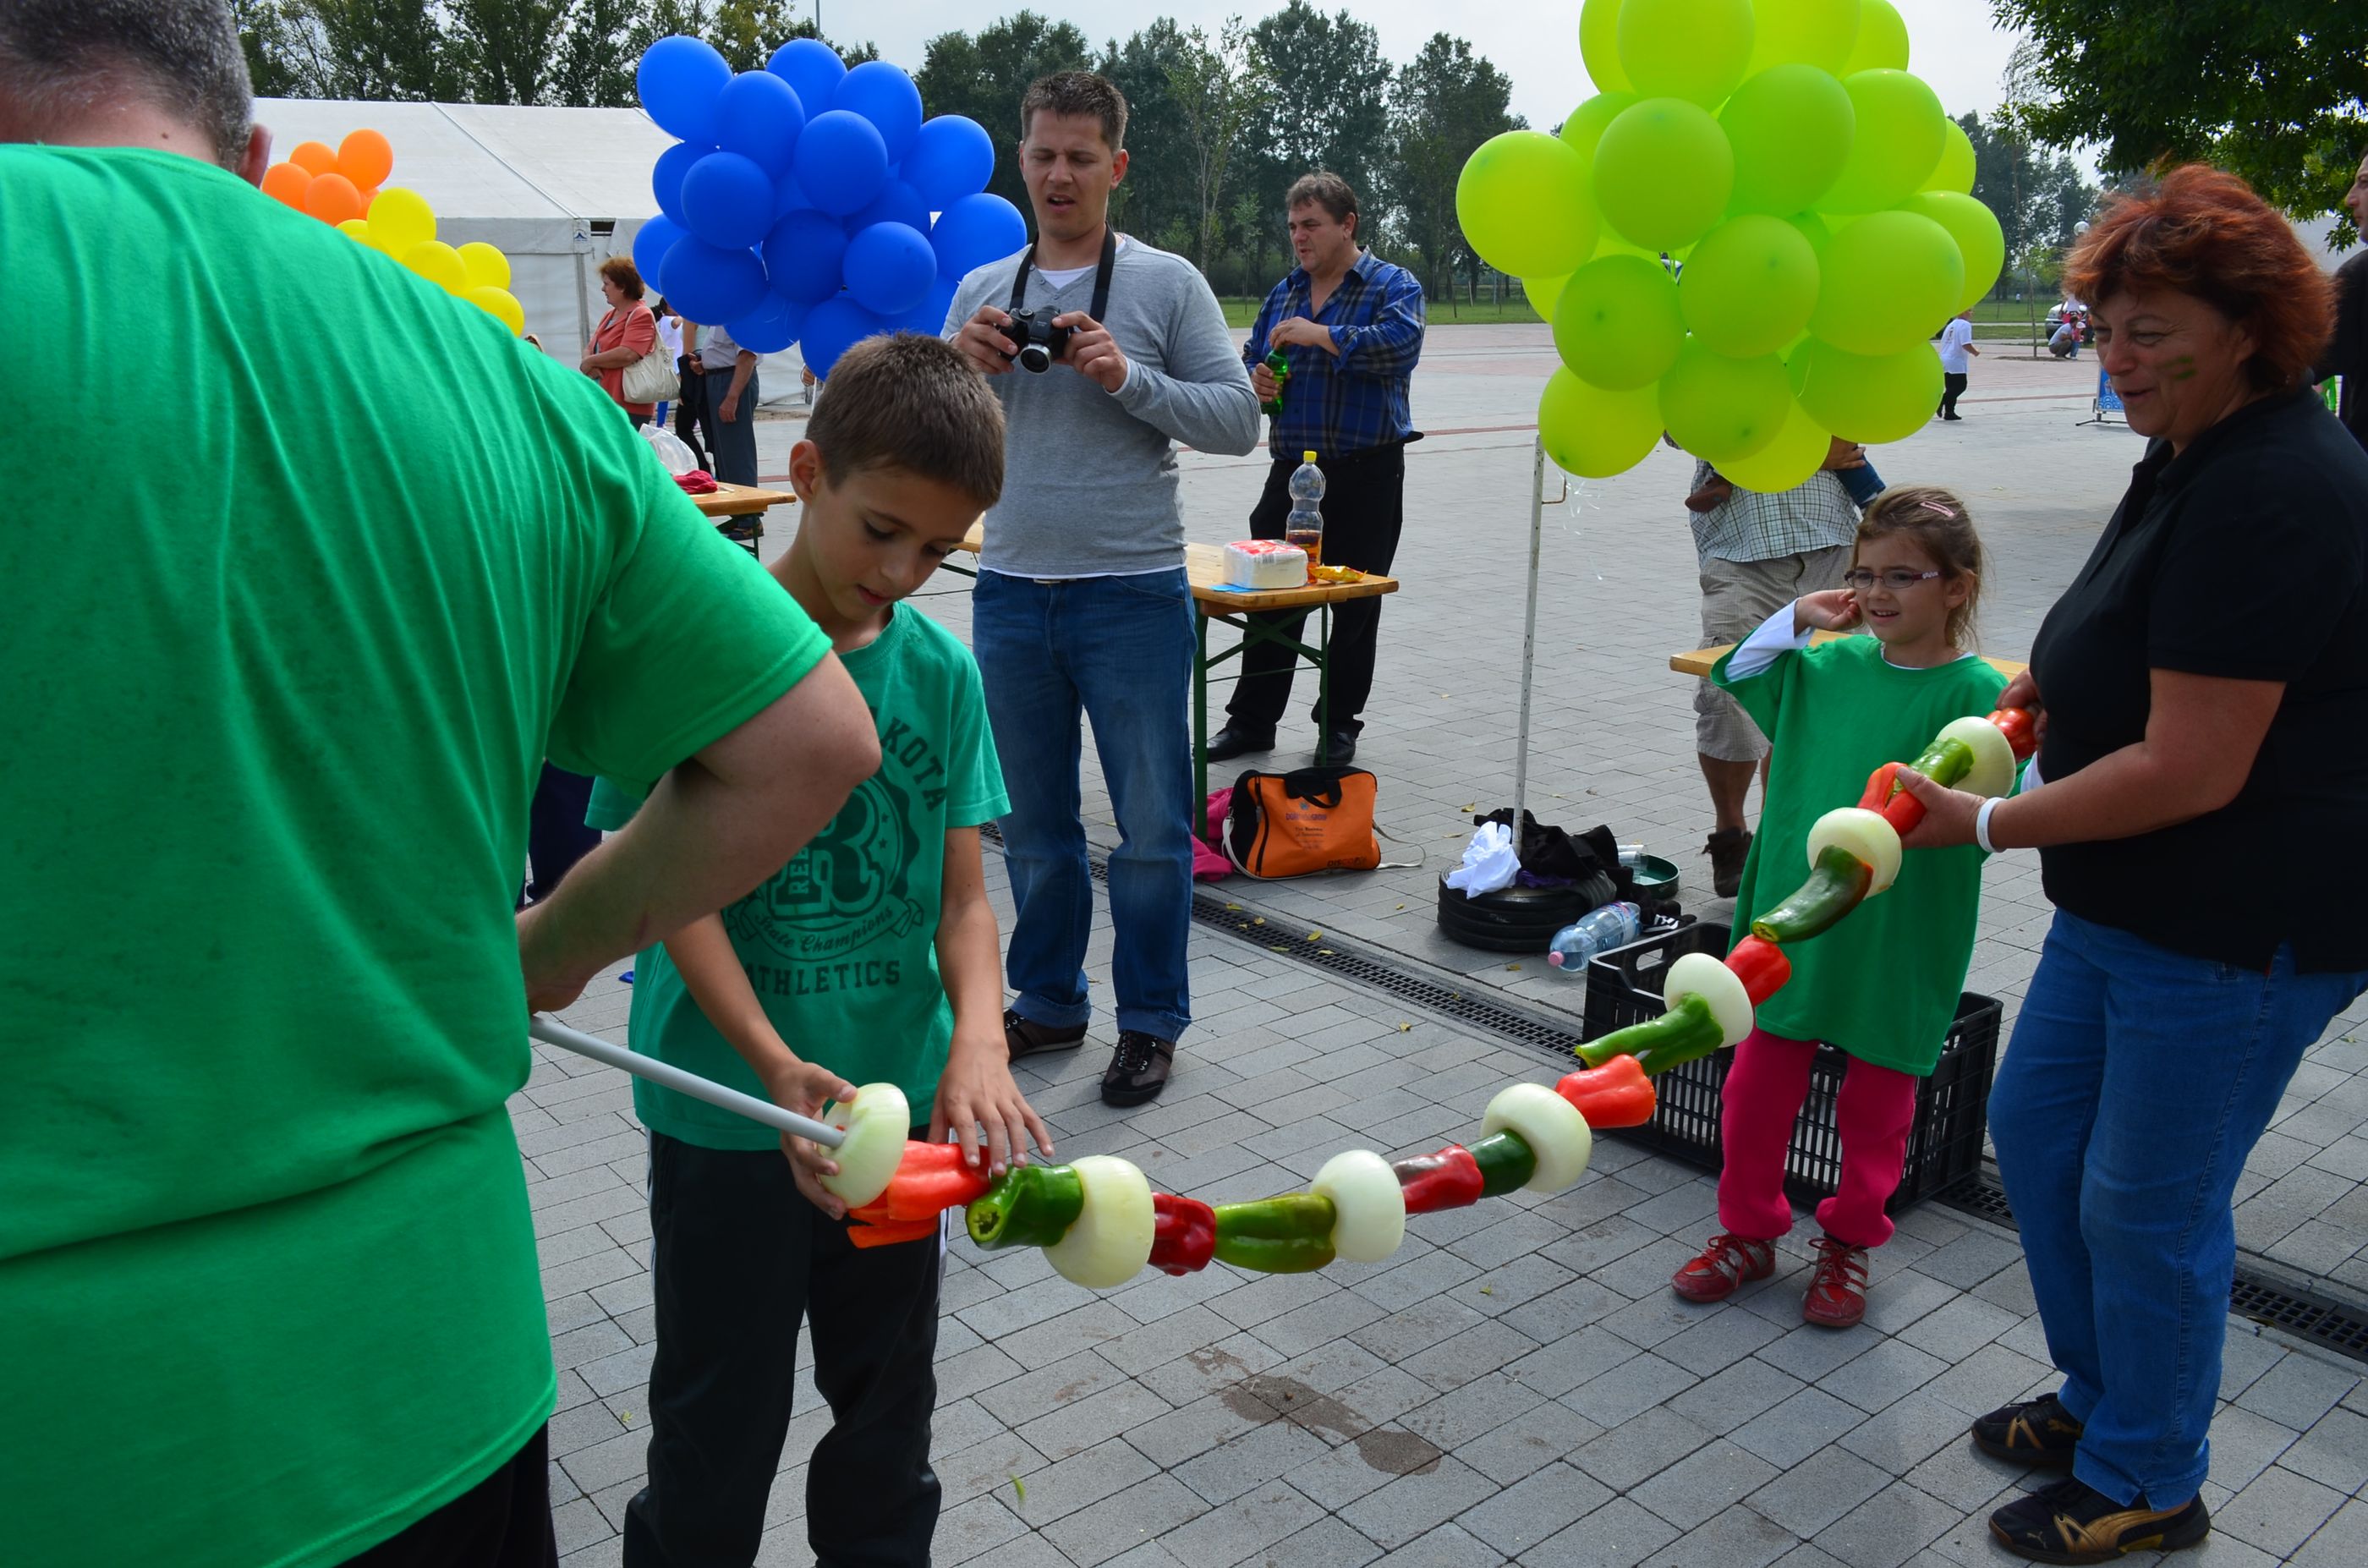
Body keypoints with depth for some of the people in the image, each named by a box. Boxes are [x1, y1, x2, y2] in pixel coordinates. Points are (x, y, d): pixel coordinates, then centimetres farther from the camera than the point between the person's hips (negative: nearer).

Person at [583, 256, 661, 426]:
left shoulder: (641, 315, -8)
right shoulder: (609, 316, 19)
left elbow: (626, 355, -22)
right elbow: (590, 349, 18)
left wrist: (590, 362, -9)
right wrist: (590, 365, -7)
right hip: (603, 402, 9)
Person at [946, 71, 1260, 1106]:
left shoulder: (1167, 283, -1)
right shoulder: (981, 291, 11)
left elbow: (1238, 420, -6)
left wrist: (1128, 379, -18)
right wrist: (959, 367, -8)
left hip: (1133, 596, -4)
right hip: (1011, 594, 4)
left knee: (1150, 828, 4)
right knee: (1031, 823, 14)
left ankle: (1151, 1021, 20)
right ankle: (1049, 1003, 31)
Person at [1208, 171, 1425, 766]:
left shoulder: (1393, 286, -2)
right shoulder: (1285, 293, 15)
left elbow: (1401, 343, -22)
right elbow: (1250, 359, 22)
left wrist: (1321, 335, -21)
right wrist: (1254, 381, -2)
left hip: (1366, 477, -5)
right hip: (1292, 468, 5)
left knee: (1355, 609, 4)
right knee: (1271, 600, 6)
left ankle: (1340, 725, 16)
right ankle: (1252, 719, 14)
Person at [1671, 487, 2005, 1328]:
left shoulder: (1976, 691, -11)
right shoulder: (1829, 663, 4)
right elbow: (1734, 675, 17)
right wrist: (1795, 617, 3)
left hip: (1896, 937, -4)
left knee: (1876, 1102, 13)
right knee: (1757, 1084, 12)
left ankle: (1849, 1243, 34)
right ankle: (1748, 1230, 31)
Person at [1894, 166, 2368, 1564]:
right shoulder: (2201, 455, 9)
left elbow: (2192, 772, -26)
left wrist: (1991, 824, -17)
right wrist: (2061, 675, 10)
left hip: (2242, 925, -11)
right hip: (2133, 899, 11)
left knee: (2147, 1199, 4)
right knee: (2036, 1128, 19)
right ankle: (2101, 1394, 40)